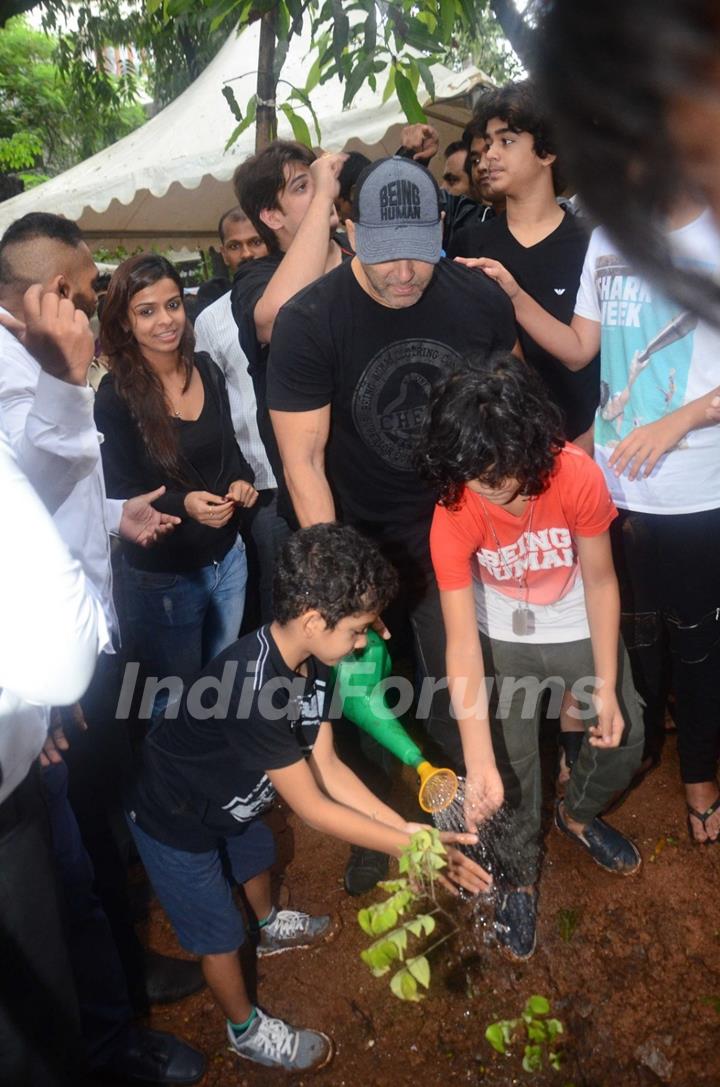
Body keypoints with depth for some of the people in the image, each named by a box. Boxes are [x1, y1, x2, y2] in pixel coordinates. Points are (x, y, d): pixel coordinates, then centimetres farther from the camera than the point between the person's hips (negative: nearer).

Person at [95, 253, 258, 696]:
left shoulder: (208, 371, -1)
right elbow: (122, 495, -13)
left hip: (228, 556, 5)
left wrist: (242, 481, -11)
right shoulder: (116, 395, -15)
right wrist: (183, 504, -31)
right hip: (163, 576, -4)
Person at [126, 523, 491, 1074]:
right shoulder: (251, 686, -42)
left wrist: (407, 827, -15)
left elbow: (326, 764, -10)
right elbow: (312, 807, -33)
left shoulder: (309, 658, -16)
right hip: (176, 821, -8)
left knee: (258, 855, 33)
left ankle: (270, 927, 65)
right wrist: (412, 849, -26)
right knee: (221, 934, 12)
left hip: (229, 798, 8)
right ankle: (247, 1029, 41)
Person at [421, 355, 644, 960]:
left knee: (623, 740, 9)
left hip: (579, 628, 2)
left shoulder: (577, 477, -29)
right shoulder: (453, 515, -29)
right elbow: (463, 642, -30)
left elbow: (600, 581, -16)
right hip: (503, 640, -1)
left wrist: (606, 687, -15)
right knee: (512, 761, 1)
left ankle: (579, 814, 44)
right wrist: (480, 764, -34)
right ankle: (519, 875, 31)